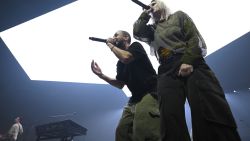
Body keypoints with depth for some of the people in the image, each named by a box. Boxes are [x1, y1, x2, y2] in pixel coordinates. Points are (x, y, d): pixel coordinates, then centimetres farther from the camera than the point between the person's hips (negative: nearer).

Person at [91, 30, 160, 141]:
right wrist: (101, 75, 7)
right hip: (134, 100, 7)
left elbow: (126, 58, -19)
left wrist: (110, 45, -2)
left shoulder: (135, 46, 3)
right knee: (121, 132, -2)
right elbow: (120, 84, 17)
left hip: (149, 95, -7)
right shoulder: (120, 64, 20)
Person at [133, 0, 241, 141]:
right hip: (167, 71, 2)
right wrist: (145, 14, 25)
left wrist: (188, 61, -11)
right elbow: (137, 32, 9)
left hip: (192, 64, -2)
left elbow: (194, 37, 6)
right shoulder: (152, 29, 29)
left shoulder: (178, 16, 21)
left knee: (212, 112, -18)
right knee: (171, 121, -13)